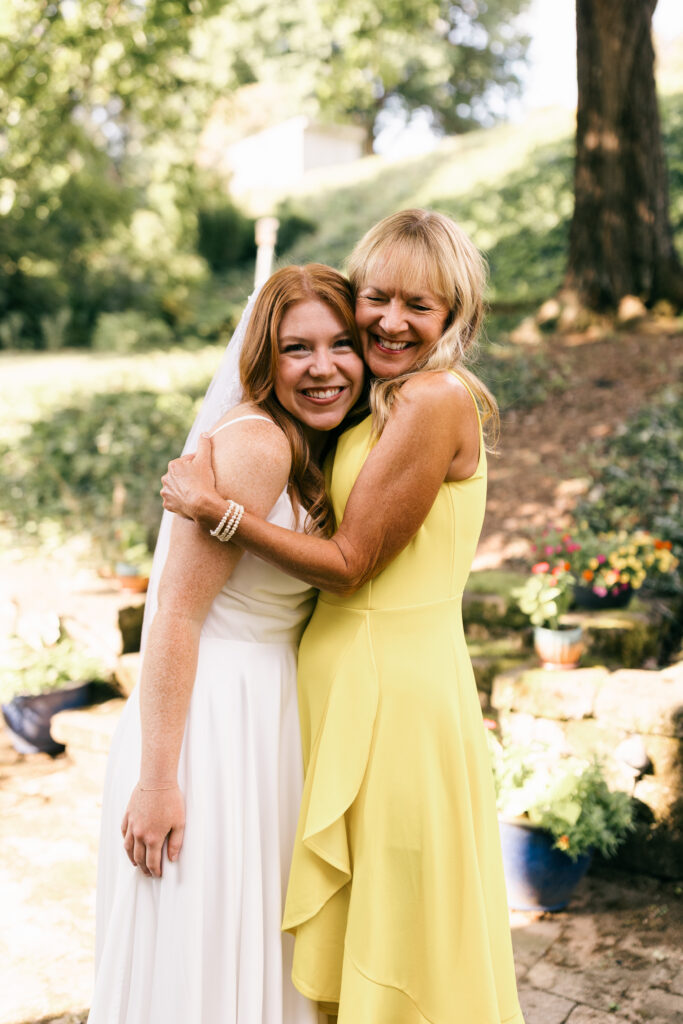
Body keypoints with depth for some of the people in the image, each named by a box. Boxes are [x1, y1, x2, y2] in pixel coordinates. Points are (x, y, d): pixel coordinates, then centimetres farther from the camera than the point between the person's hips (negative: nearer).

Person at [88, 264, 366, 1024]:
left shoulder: (312, 452, 8)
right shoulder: (256, 443, -19)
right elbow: (177, 613, -22)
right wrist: (157, 780, -22)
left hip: (266, 713, 9)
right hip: (209, 720, -9)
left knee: (254, 945, 23)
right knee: (192, 960, 8)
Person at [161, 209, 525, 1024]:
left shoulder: (436, 398, -16)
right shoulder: (378, 406, 12)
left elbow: (350, 564, -16)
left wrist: (215, 507, -16)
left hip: (394, 687, -9)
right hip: (347, 679, 9)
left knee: (399, 925, 9)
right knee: (347, 931, 22)